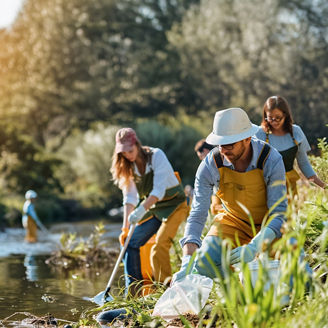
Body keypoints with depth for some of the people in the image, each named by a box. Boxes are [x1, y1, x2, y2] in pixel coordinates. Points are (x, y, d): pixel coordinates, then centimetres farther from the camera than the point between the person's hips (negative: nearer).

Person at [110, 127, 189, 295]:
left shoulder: (156, 155, -18)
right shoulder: (128, 167, -1)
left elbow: (159, 190, -26)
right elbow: (130, 198, -3)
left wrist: (141, 209, -38)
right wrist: (125, 227, -13)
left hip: (174, 204, -7)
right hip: (153, 208, 7)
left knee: (159, 246, -23)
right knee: (131, 243, -3)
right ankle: (133, 293, 2)